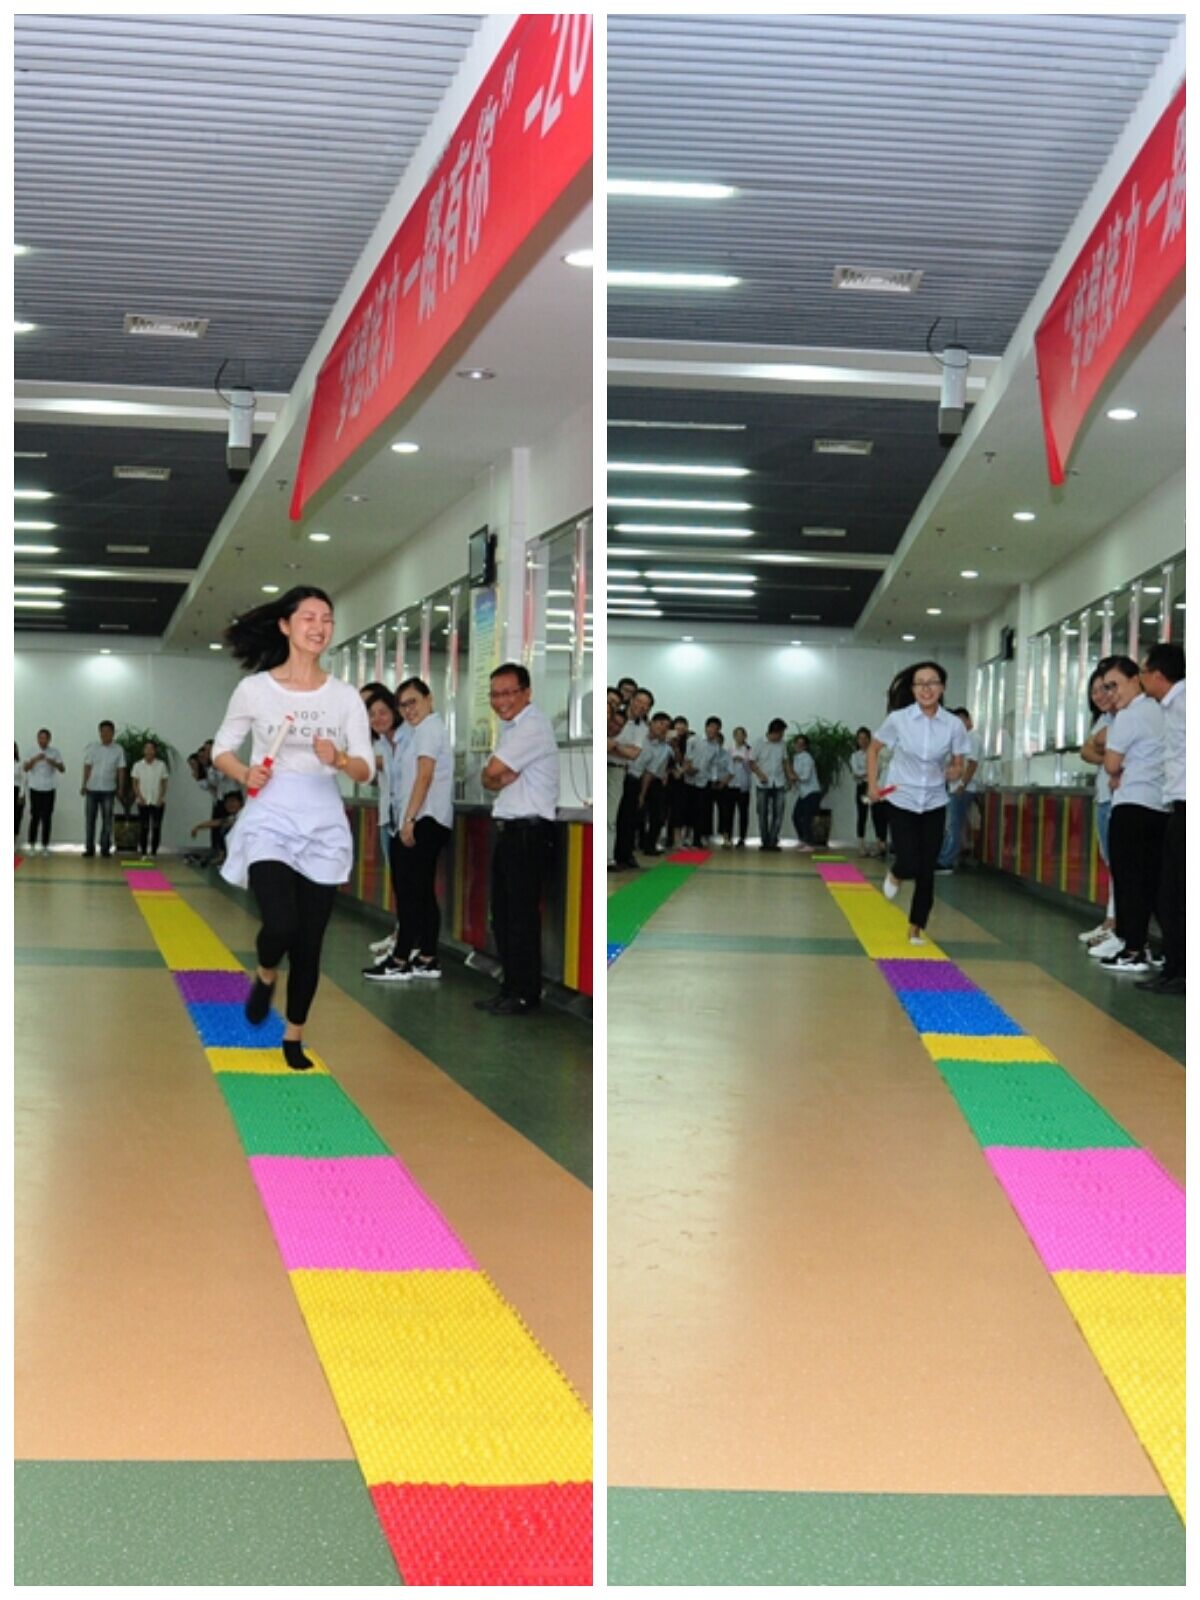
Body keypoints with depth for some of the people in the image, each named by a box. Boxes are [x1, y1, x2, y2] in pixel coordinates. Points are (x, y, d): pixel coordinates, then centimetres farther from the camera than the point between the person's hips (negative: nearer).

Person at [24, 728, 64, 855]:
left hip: (49, 789, 0)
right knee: (35, 817, -2)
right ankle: (32, 846, 4)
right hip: (35, 789, 0)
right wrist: (35, 759, -23)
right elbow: (26, 768, -7)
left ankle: (45, 846, 6)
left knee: (46, 818, 1)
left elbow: (62, 769, -3)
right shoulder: (32, 751, 3)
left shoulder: (54, 752, 3)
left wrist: (53, 763, -22)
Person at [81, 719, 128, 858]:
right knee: (90, 819, 2)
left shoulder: (118, 750, 1)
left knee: (107, 820, 2)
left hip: (108, 790, -1)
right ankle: (89, 848, 7)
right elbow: (87, 768, 5)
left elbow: (121, 770, 2)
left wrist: (121, 788, -2)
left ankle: (105, 848, 8)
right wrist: (84, 785, 1)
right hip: (92, 789, 1)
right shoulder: (92, 748, 3)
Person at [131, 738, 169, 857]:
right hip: (143, 802, 0)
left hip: (157, 802, 0)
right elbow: (135, 784, 4)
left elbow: (164, 784, 4)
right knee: (143, 827, -1)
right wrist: (140, 797, -9)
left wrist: (161, 797, -8)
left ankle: (154, 851, 5)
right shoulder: (138, 765, 2)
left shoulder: (161, 765, 1)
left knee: (156, 827, 0)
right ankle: (143, 851, 3)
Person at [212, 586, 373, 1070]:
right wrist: (244, 773, -12)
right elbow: (221, 750, 8)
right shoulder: (255, 689, -1)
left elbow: (366, 771, 2)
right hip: (270, 819, -2)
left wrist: (339, 759, -19)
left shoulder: (345, 697, 3)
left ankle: (294, 1037, 25)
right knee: (281, 924, -21)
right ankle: (264, 976, 15)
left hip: (323, 825, 3)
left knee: (310, 942, 6)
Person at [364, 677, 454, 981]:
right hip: (427, 823, 10)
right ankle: (427, 959, 12)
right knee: (423, 892, 10)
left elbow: (424, 776, -17)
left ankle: (400, 961, -9)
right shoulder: (423, 730, 22)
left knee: (409, 892, -9)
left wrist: (409, 820, -21)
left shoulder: (429, 728, -8)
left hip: (422, 822, -10)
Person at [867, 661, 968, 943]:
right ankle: (895, 874, 29)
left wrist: (954, 772, -21)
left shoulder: (954, 725, -9)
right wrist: (872, 784, -3)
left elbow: (958, 766, 2)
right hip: (902, 803, -1)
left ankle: (917, 926, 22)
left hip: (934, 805, 1)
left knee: (927, 871, 3)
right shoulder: (897, 719, -12)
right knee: (909, 865, -10)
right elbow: (873, 749, 4)